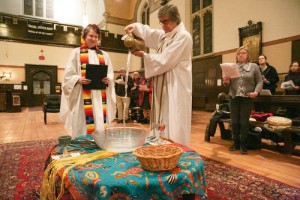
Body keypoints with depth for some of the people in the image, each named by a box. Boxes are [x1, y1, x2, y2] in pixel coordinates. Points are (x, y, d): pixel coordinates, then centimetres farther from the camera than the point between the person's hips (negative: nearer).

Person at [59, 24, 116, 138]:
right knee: (83, 127, -3)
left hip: (100, 96, 3)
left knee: (101, 127, 3)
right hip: (83, 96, -3)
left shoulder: (104, 55, 17)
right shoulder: (76, 53, 7)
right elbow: (68, 75, 2)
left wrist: (108, 79, -8)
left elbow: (110, 74, 14)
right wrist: (79, 79, -18)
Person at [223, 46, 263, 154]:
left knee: (244, 122, 2)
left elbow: (259, 81, 4)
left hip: (247, 98, -2)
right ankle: (236, 143, 20)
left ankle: (243, 144, 14)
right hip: (233, 97, 2)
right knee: (234, 122, 6)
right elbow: (229, 83, 10)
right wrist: (226, 81, -13)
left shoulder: (254, 66, 6)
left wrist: (256, 91, -14)